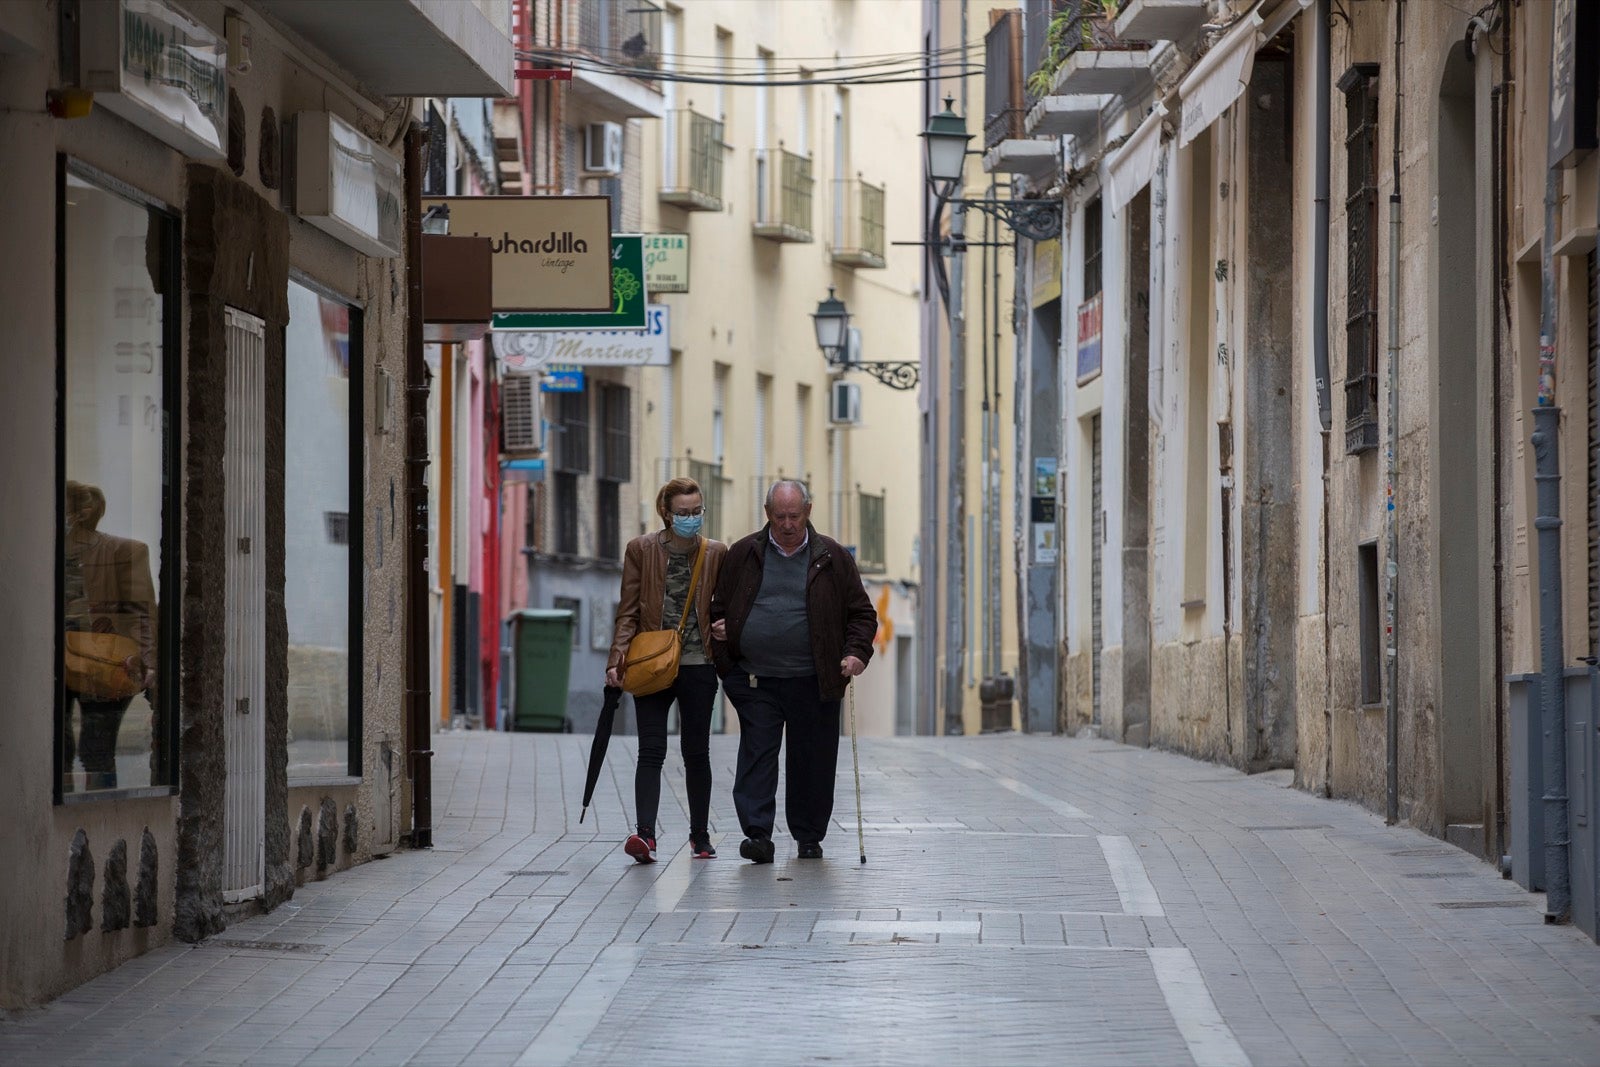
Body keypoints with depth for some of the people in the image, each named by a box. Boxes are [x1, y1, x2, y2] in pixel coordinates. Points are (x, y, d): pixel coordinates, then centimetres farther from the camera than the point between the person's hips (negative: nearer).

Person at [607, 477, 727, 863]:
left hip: (698, 666, 1)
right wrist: (618, 657, -10)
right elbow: (629, 611, 1)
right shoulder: (641, 550, 1)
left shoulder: (716, 553, 5)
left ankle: (700, 834, 21)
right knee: (651, 751, -11)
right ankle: (646, 834, -19)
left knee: (696, 752, 8)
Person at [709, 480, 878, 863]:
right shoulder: (742, 555, 7)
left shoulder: (832, 558, 5)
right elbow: (719, 605, 18)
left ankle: (809, 837, 19)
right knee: (757, 755, -8)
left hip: (813, 683, 0)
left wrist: (856, 652, -8)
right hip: (755, 680, 0)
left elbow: (861, 613, 8)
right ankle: (758, 835, -11)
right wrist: (718, 628, -4)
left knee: (812, 760, 5)